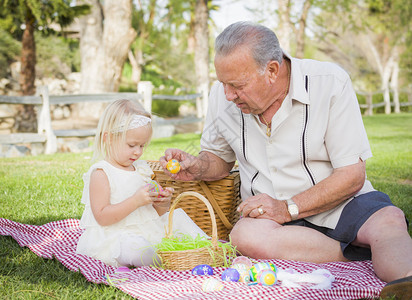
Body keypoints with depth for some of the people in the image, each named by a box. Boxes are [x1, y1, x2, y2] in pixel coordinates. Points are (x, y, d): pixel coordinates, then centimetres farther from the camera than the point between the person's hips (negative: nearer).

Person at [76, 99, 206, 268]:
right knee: (134, 246, -38)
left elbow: (156, 213, 19)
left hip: (146, 231, 8)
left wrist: (162, 204, -6)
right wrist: (136, 201, -26)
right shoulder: (101, 173, -11)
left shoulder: (142, 169, 12)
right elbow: (102, 217, -20)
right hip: (113, 236, -8)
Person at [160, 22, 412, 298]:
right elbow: (219, 158, 17)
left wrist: (288, 209, -21)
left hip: (339, 204, -2)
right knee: (245, 236, -33)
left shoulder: (331, 83, -13)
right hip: (269, 217, 2)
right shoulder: (223, 93, -1)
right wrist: (198, 167, -7)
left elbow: (352, 175, -12)